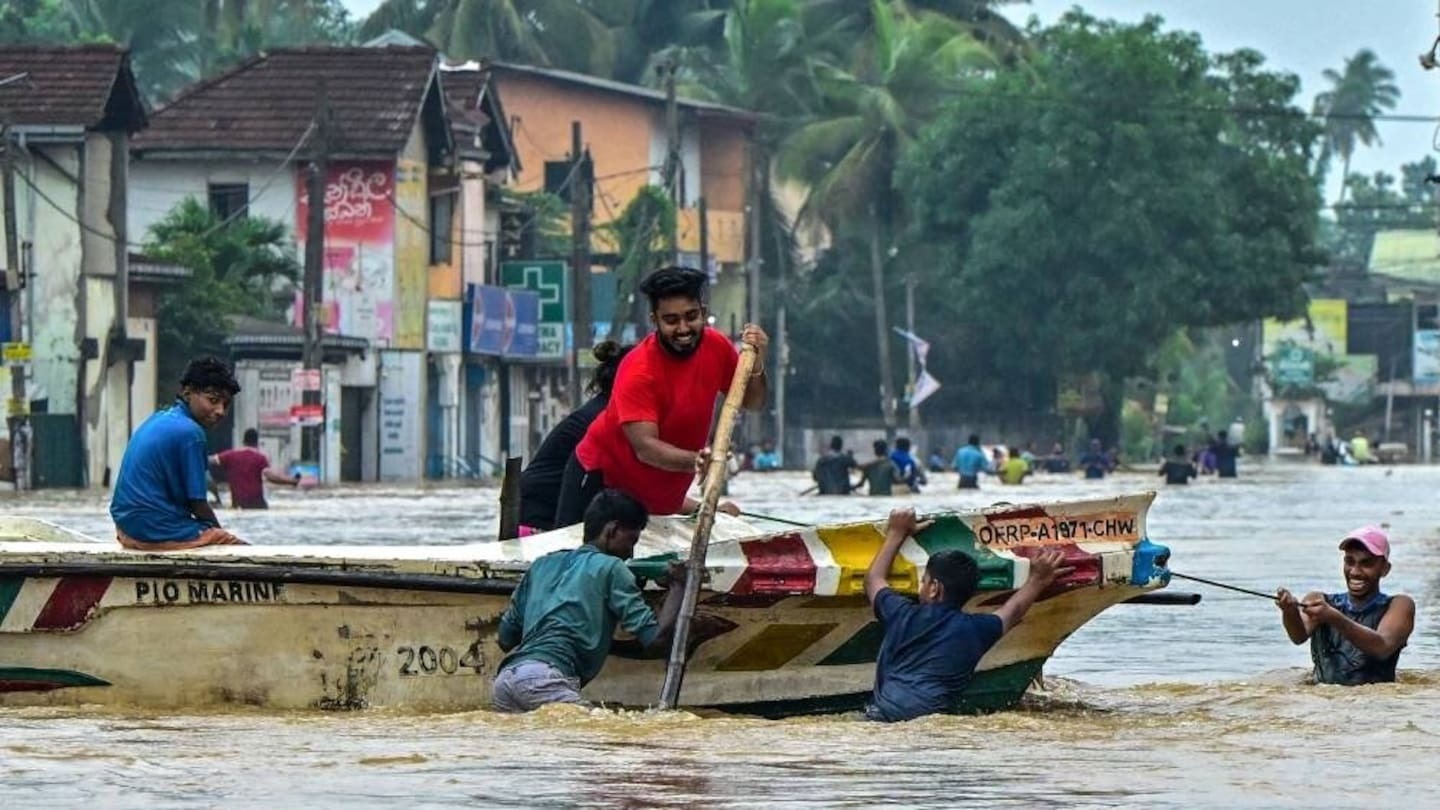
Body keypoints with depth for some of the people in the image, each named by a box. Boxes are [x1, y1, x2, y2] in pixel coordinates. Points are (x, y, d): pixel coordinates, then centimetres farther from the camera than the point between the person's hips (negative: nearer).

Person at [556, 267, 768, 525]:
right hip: (601, 480, -5)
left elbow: (752, 402, 5)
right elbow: (644, 447, -35)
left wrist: (756, 364, -17)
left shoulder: (716, 347, -9)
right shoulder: (638, 371, -27)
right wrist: (695, 461, -53)